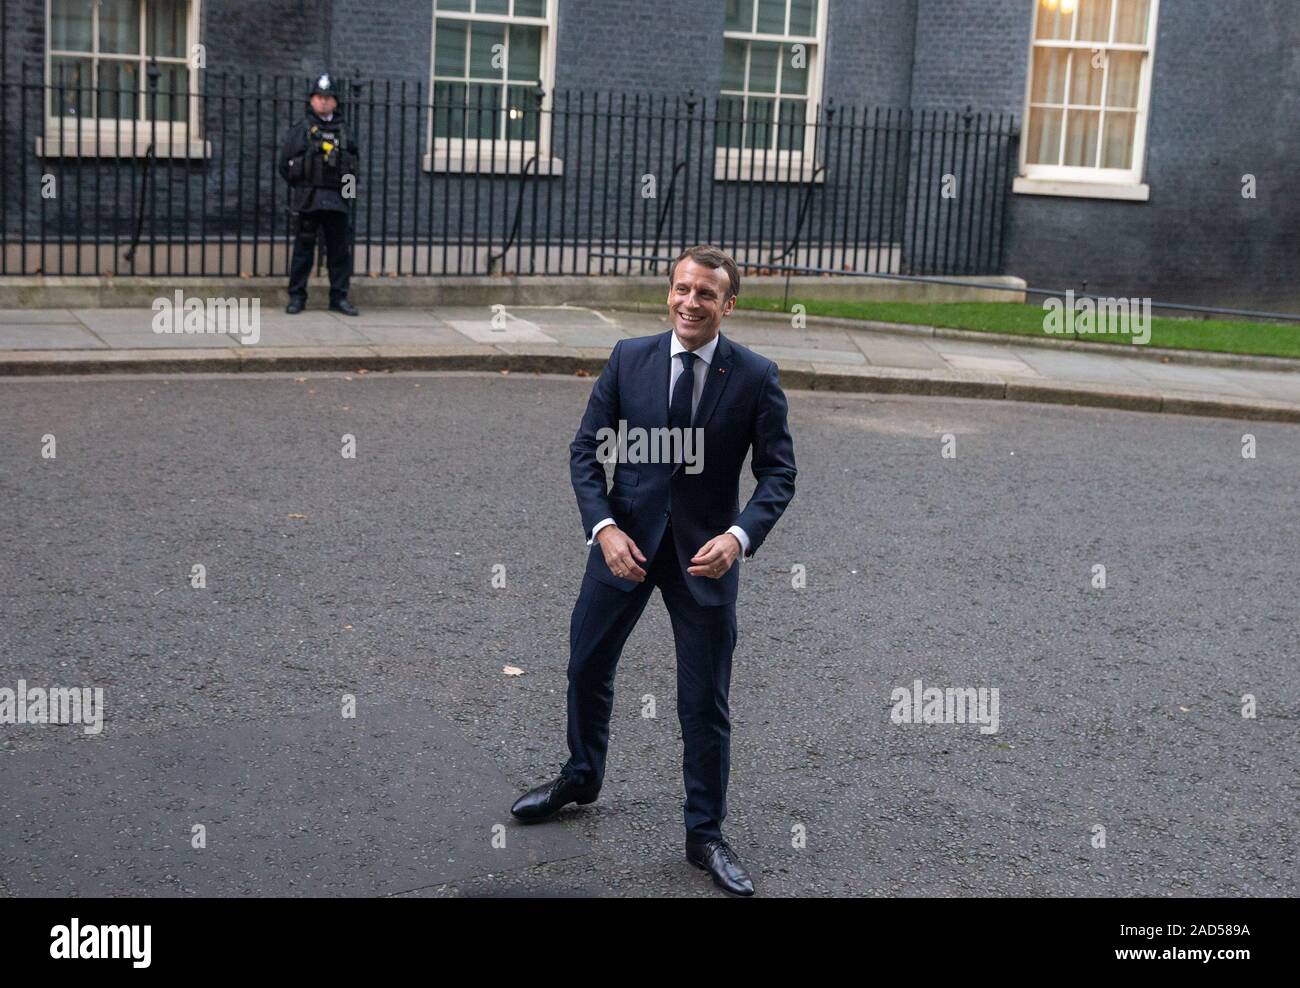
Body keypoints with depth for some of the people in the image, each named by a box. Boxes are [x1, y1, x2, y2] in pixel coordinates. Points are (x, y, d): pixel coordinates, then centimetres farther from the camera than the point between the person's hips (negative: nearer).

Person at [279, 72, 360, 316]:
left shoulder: (344, 131, 12)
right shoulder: (300, 131, 2)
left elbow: (354, 163, 18)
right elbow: (285, 163, 2)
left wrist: (347, 185, 6)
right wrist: (300, 186, 1)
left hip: (336, 201, 3)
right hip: (307, 201, -3)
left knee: (340, 250, 4)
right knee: (303, 249, 1)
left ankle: (339, 297, 11)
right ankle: (296, 297, 7)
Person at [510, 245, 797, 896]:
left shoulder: (755, 377, -9)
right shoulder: (628, 359, -4)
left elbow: (778, 472, -7)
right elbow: (587, 450, -1)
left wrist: (740, 536, -24)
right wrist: (603, 527, -16)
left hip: (705, 551, -2)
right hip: (625, 539, 2)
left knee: (705, 702, 5)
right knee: (587, 667, 18)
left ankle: (705, 834, 22)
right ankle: (580, 779, 46)